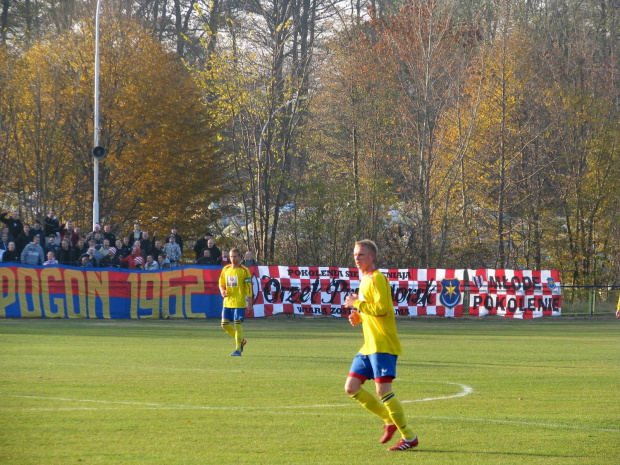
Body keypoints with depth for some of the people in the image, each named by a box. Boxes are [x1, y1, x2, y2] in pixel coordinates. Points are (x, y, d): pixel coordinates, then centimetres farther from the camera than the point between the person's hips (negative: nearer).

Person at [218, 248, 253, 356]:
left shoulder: (244, 270, -6)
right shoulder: (226, 269, 10)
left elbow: (248, 287, -7)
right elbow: (221, 283, 19)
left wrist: (249, 302, -11)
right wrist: (222, 291, -3)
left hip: (239, 302, -6)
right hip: (227, 302, 6)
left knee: (237, 324, -10)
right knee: (224, 324, 4)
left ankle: (238, 349, -5)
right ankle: (241, 340, 23)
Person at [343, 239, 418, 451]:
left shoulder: (377, 278, -11)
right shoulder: (364, 280, 18)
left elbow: (381, 308, -22)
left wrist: (357, 303, -13)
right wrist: (358, 317, 9)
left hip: (383, 345, -10)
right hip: (369, 345, 10)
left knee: (383, 390, -13)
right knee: (351, 388, 6)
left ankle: (409, 437, -6)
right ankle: (389, 420, 17)